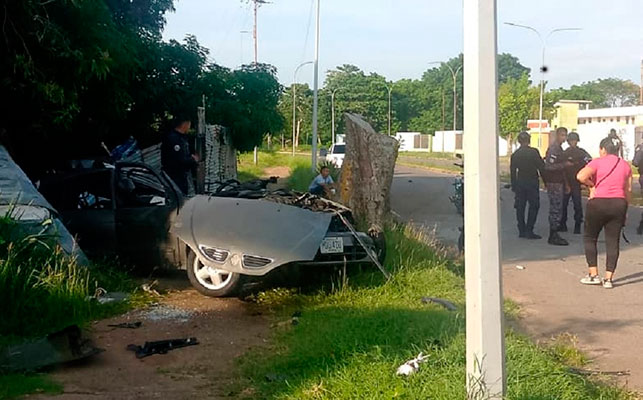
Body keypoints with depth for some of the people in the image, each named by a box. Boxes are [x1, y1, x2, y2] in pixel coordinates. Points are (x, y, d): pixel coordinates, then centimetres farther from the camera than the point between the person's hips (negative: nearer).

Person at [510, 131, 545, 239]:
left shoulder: (515, 154, 4)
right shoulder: (534, 152, -9)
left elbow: (512, 171, 7)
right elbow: (541, 167, -8)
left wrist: (513, 186, 13)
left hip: (519, 182, 4)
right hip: (532, 182, -4)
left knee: (520, 207, 9)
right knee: (534, 206, 1)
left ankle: (522, 231, 10)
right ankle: (529, 231, -5)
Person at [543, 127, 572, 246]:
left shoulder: (558, 148, 17)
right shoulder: (554, 149, -15)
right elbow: (549, 166, -23)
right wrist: (565, 164, -19)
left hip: (558, 182, 10)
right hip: (554, 183, -10)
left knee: (556, 209, 13)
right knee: (556, 209, -9)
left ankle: (554, 235, 19)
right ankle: (553, 237, -6)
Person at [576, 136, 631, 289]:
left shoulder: (598, 162, -5)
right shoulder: (626, 166, 8)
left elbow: (581, 176, -22)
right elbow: (628, 190, 8)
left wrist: (591, 185, -5)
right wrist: (625, 210, 15)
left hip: (598, 203, -4)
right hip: (619, 204, 4)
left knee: (589, 238, 12)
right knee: (613, 242, 6)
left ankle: (593, 275, 8)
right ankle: (608, 279, 4)